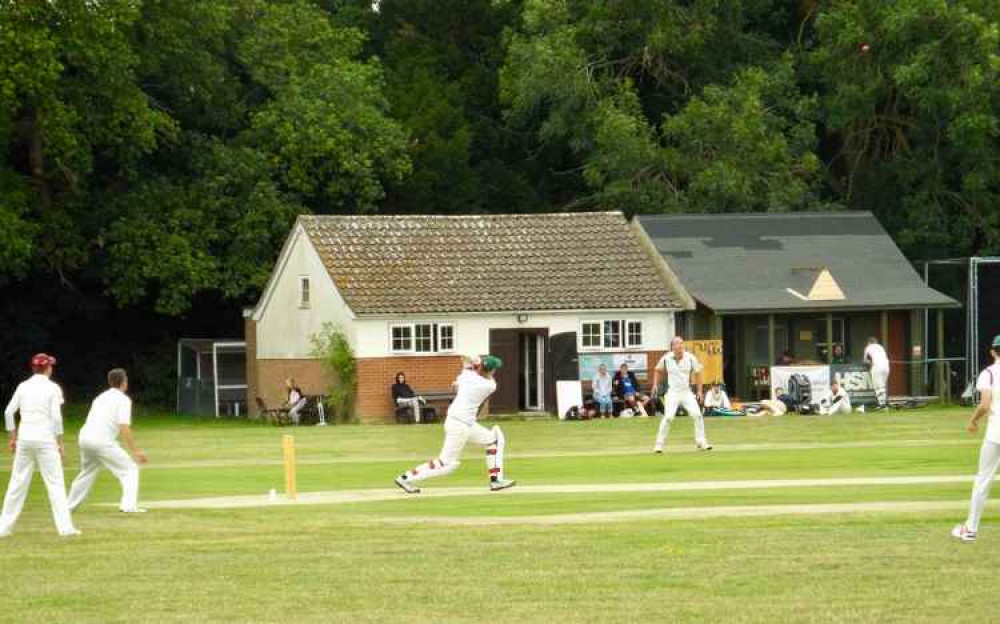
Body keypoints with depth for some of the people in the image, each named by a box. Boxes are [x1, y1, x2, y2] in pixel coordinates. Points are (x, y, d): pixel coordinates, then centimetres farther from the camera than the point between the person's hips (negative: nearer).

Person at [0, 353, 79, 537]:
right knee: (55, 482, -2)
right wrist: (59, 442, -3)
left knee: (18, 482, 10)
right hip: (45, 439, -4)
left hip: (24, 438, 4)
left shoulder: (23, 386, 8)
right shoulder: (52, 388, -3)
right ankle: (65, 527, -9)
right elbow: (56, 417, -10)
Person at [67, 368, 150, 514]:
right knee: (130, 469, -1)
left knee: (87, 473, 28)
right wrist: (135, 451, -13)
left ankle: (69, 506, 35)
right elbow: (124, 427, -12)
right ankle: (129, 505, -16)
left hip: (84, 436, 7)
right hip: (102, 440, -7)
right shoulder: (123, 399, 0)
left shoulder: (101, 397, 24)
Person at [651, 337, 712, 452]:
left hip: (687, 392, 2)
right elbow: (657, 370, 15)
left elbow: (697, 373, 6)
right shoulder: (666, 358, -3)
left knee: (697, 415, -9)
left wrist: (700, 391, 4)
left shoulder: (690, 358, -4)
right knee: (668, 417, -16)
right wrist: (655, 384, 4)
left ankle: (701, 442, 6)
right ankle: (659, 444, -7)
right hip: (672, 393, -2)